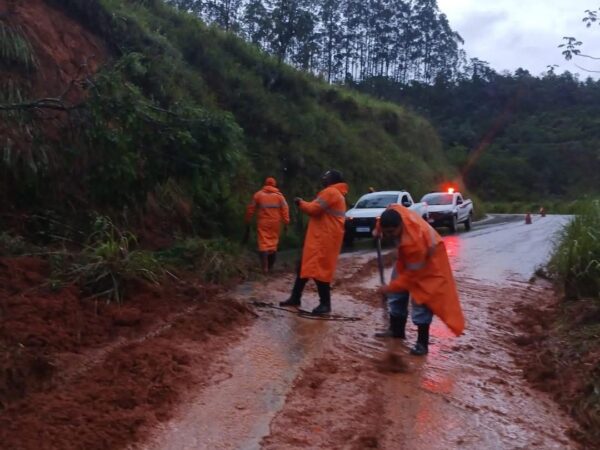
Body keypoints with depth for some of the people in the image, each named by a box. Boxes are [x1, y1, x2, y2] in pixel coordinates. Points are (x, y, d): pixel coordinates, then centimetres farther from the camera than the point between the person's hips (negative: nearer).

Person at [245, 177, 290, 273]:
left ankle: (265, 267, -14)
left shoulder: (258, 194, 2)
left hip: (263, 223, -1)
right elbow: (285, 209, -4)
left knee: (263, 243, -2)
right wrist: (286, 222, -4)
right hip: (275, 223, 1)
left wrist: (247, 219, 15)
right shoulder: (279, 195, 4)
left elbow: (251, 208, 4)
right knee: (273, 243, 11)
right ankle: (270, 267, 15)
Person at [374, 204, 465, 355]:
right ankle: (396, 330, 25)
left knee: (421, 299, -13)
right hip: (408, 256, 8)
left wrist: (390, 287, -24)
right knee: (397, 294, 11)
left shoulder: (413, 242, -44)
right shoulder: (395, 211, -28)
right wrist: (378, 230, -3)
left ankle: (422, 343, -4)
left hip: (428, 258, -8)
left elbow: (412, 273, -31)